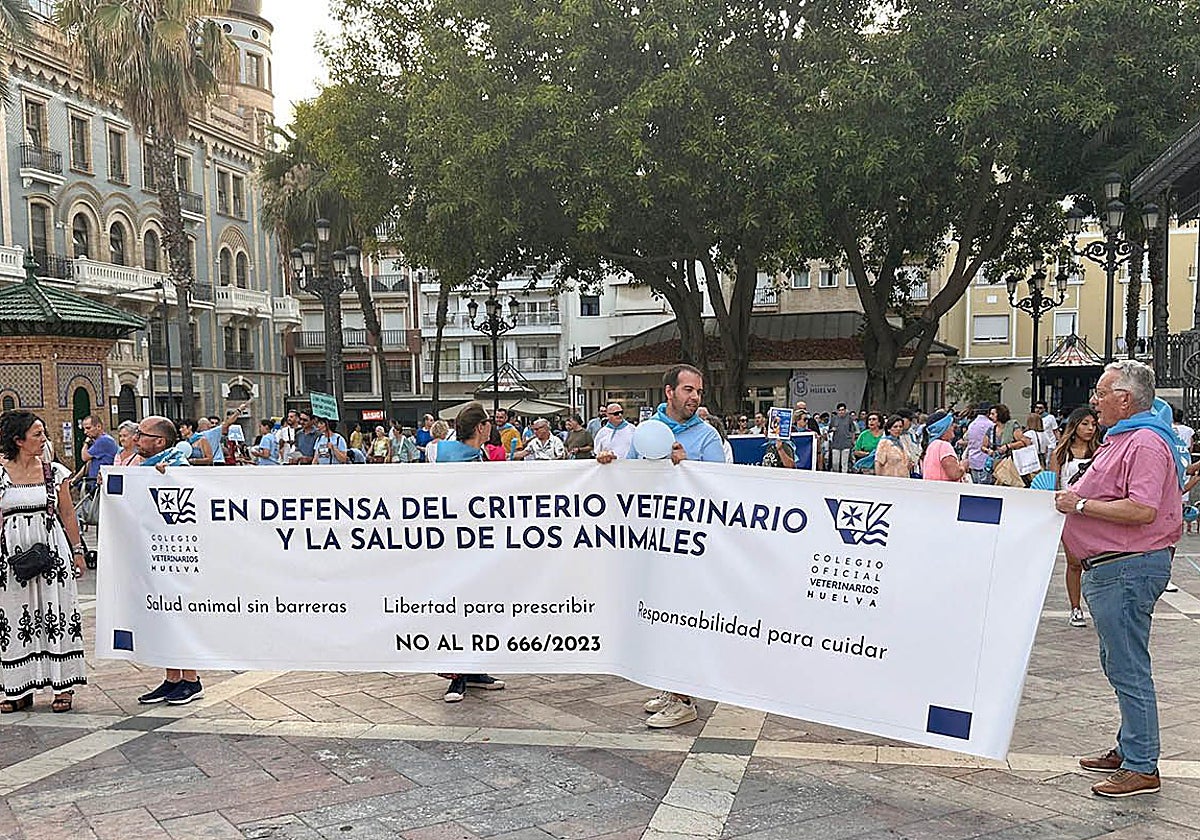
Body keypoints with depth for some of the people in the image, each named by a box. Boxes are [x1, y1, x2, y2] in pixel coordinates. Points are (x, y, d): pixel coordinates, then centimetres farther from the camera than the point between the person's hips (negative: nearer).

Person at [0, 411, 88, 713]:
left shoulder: (55, 472, 5)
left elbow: (68, 515, 10)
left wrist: (77, 551, 9)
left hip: (52, 550, 0)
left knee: (57, 615, 1)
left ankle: (63, 687, 8)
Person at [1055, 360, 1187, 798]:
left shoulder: (1146, 442, -17)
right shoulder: (1123, 437, 16)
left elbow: (1142, 510, -27)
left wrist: (1081, 504, -20)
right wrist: (1073, 498, 11)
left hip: (1128, 569, -11)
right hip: (1111, 567, 11)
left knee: (1128, 668, -5)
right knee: (1118, 663, 18)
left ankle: (1142, 768, 2)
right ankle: (1128, 749, 29)